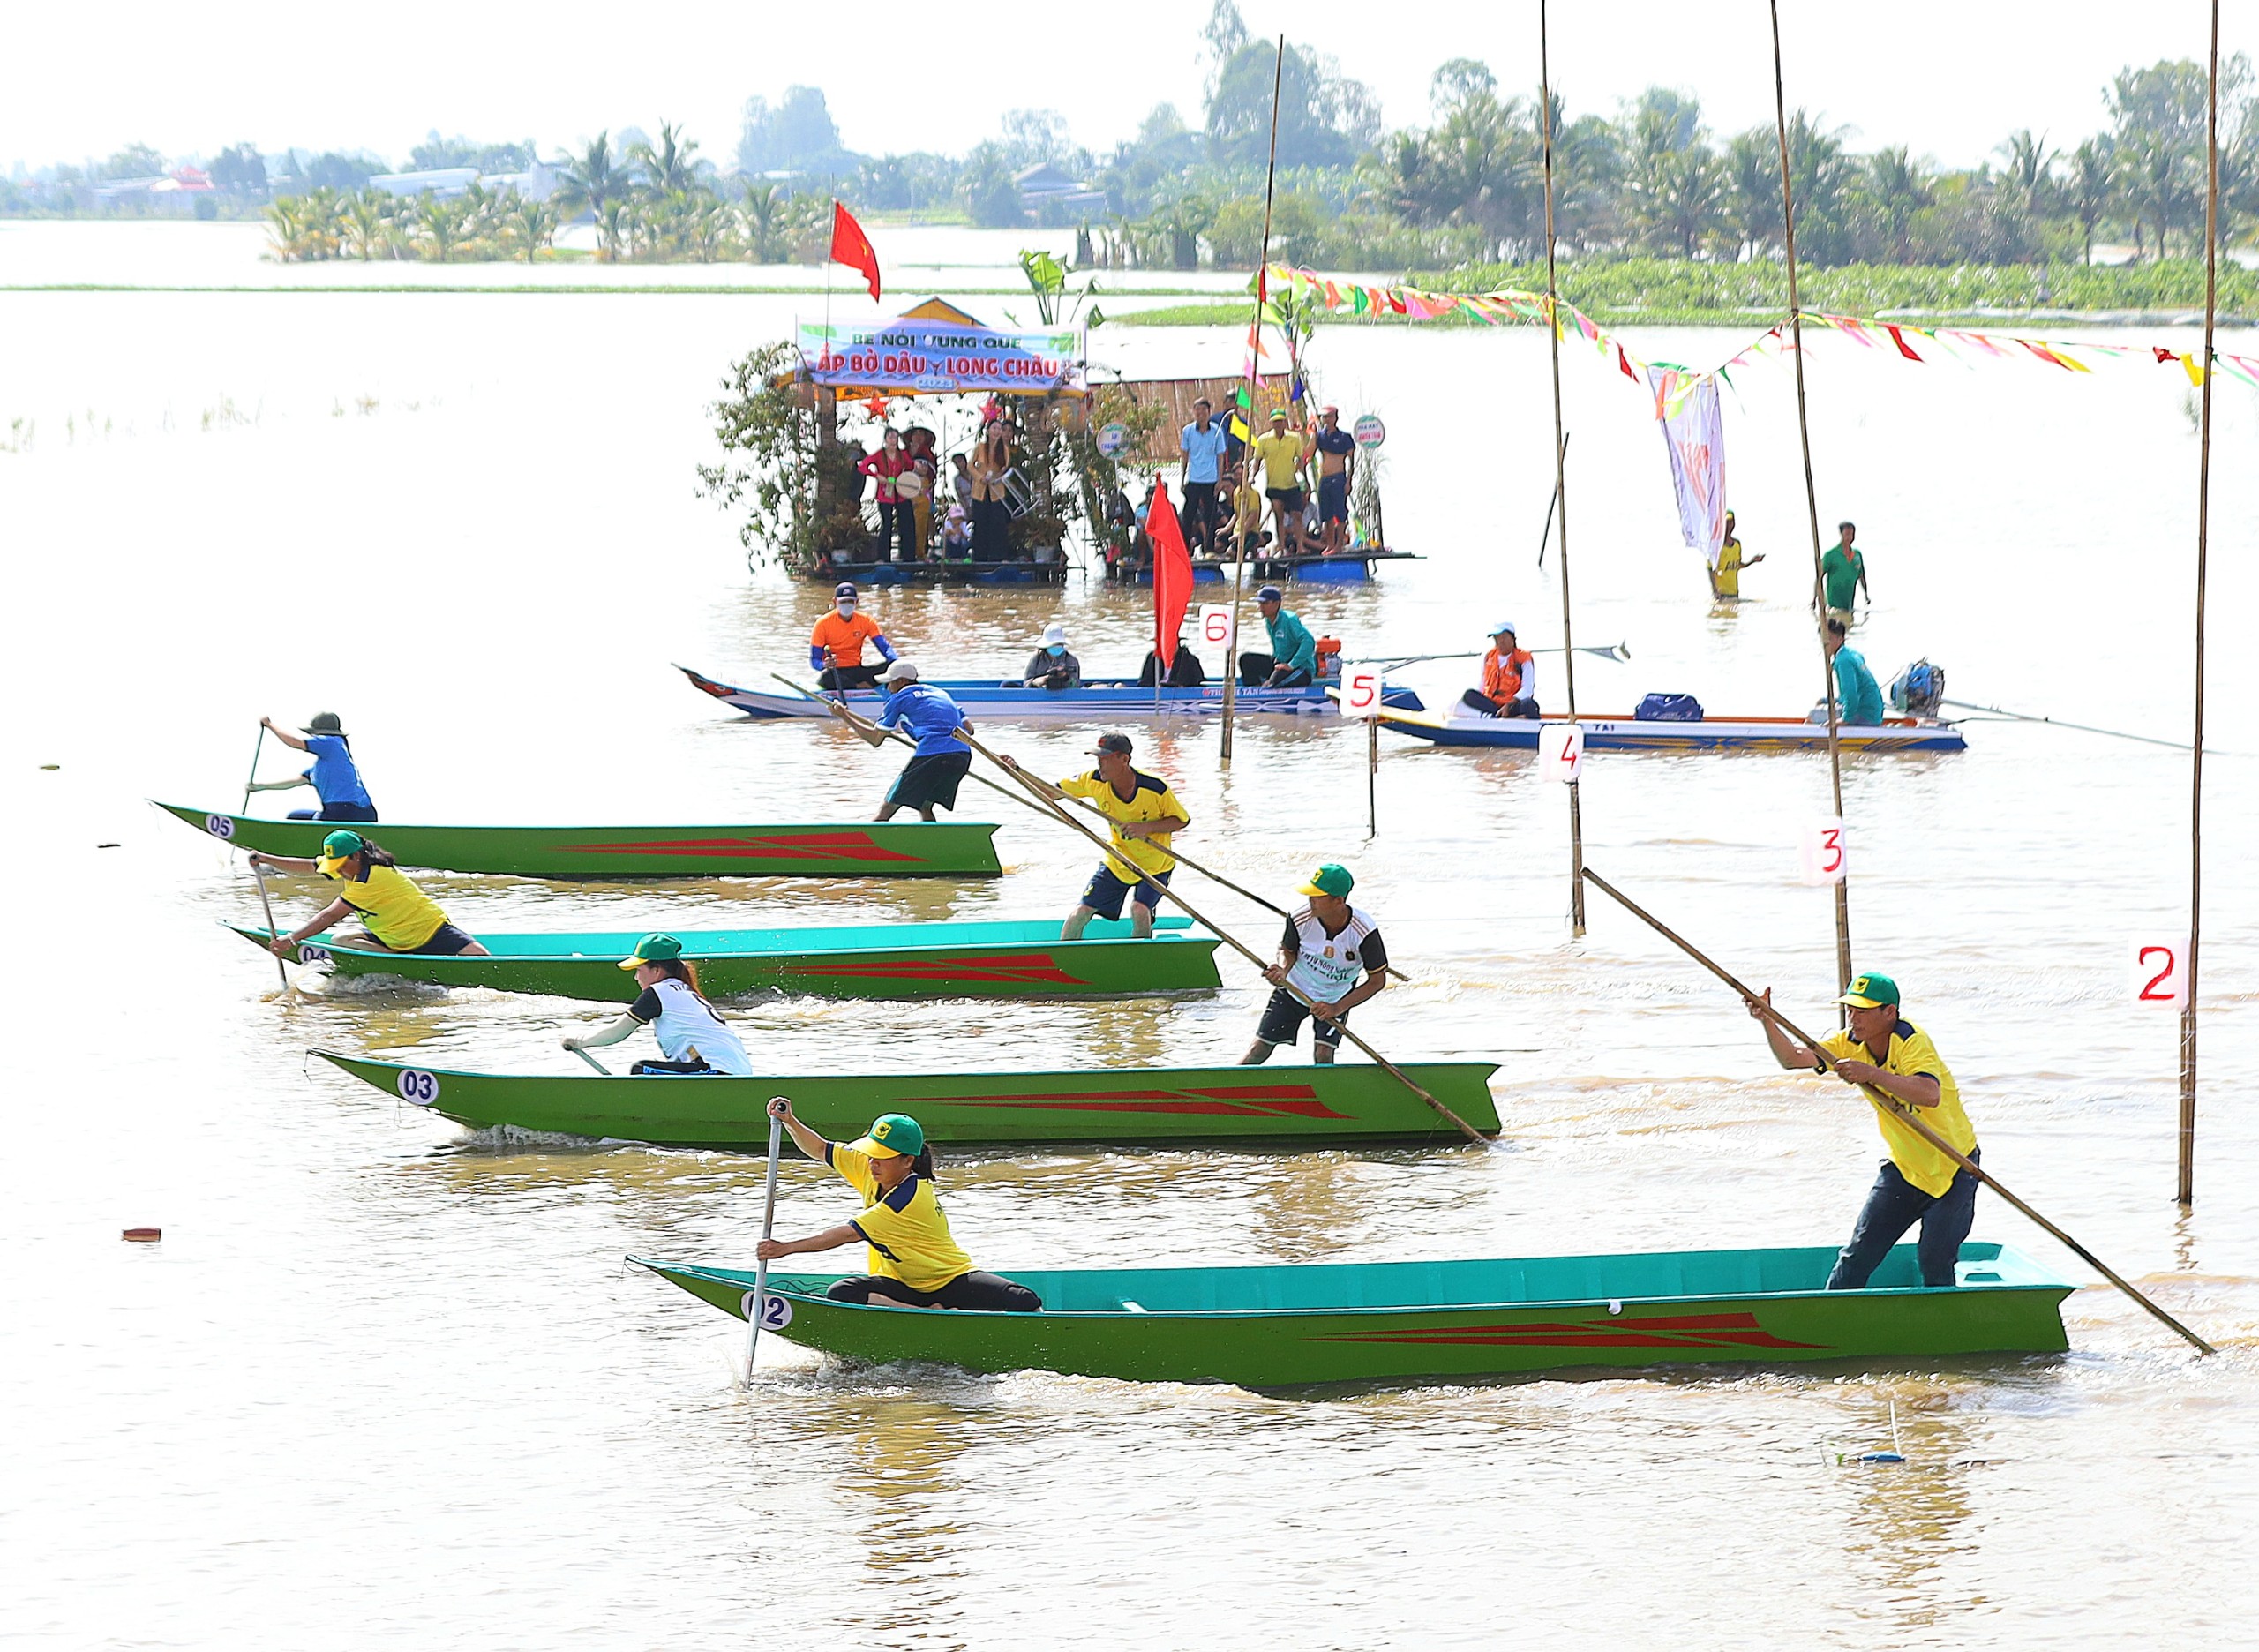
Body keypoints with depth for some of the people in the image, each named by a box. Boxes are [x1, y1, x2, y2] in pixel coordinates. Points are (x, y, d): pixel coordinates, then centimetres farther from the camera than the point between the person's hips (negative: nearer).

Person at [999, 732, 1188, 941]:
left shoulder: (1155, 788, -25)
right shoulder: (1095, 781, -14)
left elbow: (1182, 820, -13)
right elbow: (1050, 792, -4)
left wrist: (1146, 827, -30)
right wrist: (1016, 771, -18)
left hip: (1154, 865, -4)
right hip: (1117, 864, 4)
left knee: (1139, 910, -25)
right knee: (1081, 912, -2)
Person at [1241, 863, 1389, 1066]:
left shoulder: (1364, 932, -32)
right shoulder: (1299, 919, -27)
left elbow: (1377, 980, -21)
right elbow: (1288, 950, -4)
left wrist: (1338, 1008, -28)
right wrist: (1283, 971, -29)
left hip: (1335, 1000, -1)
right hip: (1294, 990, 1)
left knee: (1324, 1056, -14)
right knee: (1259, 1051, 3)